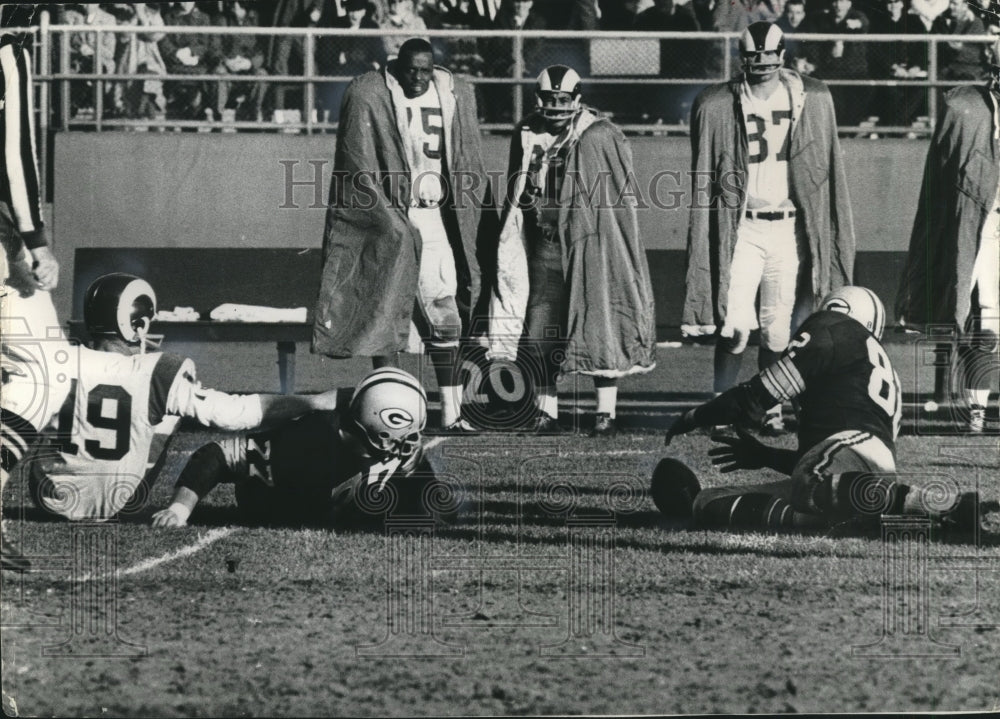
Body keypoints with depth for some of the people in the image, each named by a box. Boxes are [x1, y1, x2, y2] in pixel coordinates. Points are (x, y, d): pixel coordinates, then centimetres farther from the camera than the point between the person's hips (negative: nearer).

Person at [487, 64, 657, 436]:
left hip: (591, 245, -4)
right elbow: (517, 197, 19)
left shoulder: (600, 137, -4)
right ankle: (546, 412, 11)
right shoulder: (527, 136, 10)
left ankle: (606, 413, 5)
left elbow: (619, 196, -2)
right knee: (540, 330, 2)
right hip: (544, 246, 4)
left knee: (601, 328, -3)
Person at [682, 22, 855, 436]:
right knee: (735, 326, -10)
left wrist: (833, 239, 6)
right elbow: (704, 178, 5)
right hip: (740, 228, -1)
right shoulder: (717, 106, 1)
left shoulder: (812, 100, 6)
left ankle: (770, 409, 12)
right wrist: (705, 240, 1)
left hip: (789, 228, 1)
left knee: (778, 328, 2)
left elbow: (826, 172, 9)